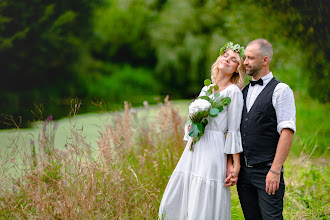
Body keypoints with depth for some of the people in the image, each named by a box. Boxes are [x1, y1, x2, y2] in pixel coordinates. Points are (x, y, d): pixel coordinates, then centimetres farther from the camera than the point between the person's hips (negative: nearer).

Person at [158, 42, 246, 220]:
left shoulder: (233, 92, -4)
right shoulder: (206, 89, 16)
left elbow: (233, 130, -7)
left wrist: (236, 165, -10)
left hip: (213, 151, -7)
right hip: (192, 151, 8)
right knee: (171, 206, 7)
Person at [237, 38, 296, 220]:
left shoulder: (280, 90, -5)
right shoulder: (243, 91, 15)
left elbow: (287, 132, -12)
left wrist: (275, 170, -18)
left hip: (266, 171, -6)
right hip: (243, 171, 6)